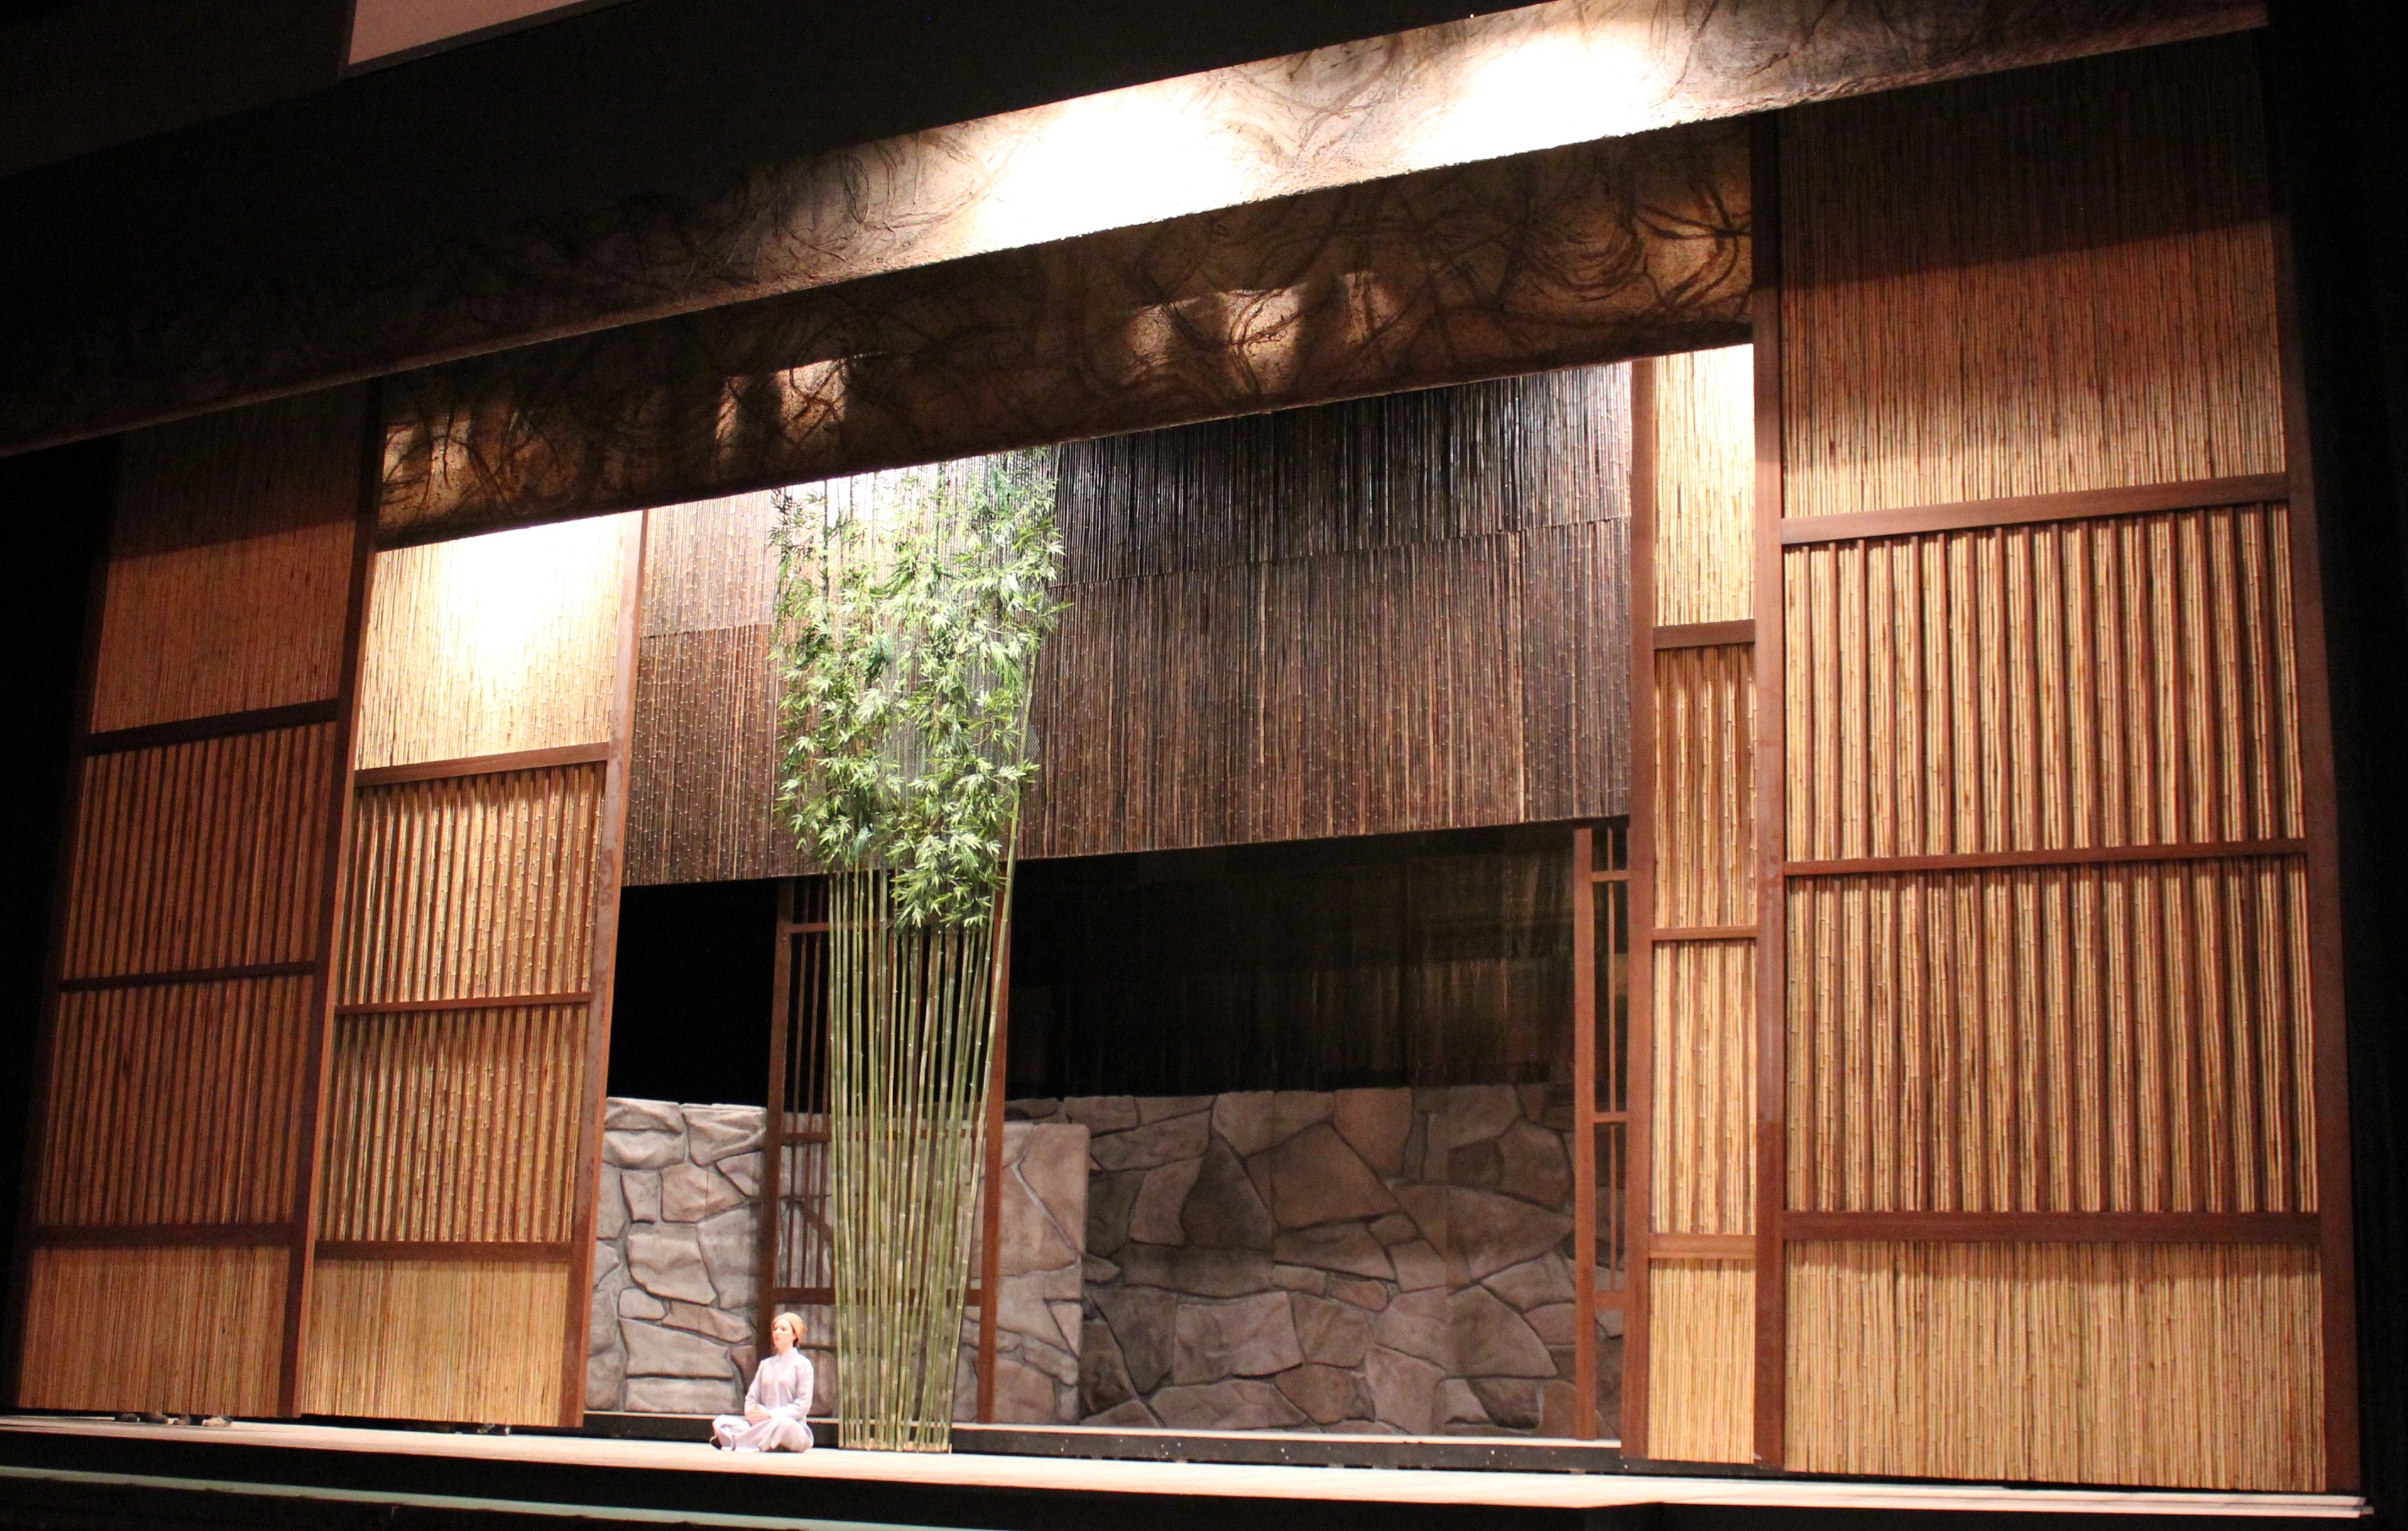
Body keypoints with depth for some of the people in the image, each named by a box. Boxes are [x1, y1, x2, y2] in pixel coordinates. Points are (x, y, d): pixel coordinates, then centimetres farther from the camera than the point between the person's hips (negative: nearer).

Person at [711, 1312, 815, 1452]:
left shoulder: (802, 1364, 4)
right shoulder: (765, 1364, 21)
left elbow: (802, 1406, -4)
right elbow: (751, 1397, 15)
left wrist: (770, 1414, -16)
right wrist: (751, 1413, -10)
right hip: (761, 1426, 5)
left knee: (782, 1424, -42)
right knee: (721, 1422, -18)